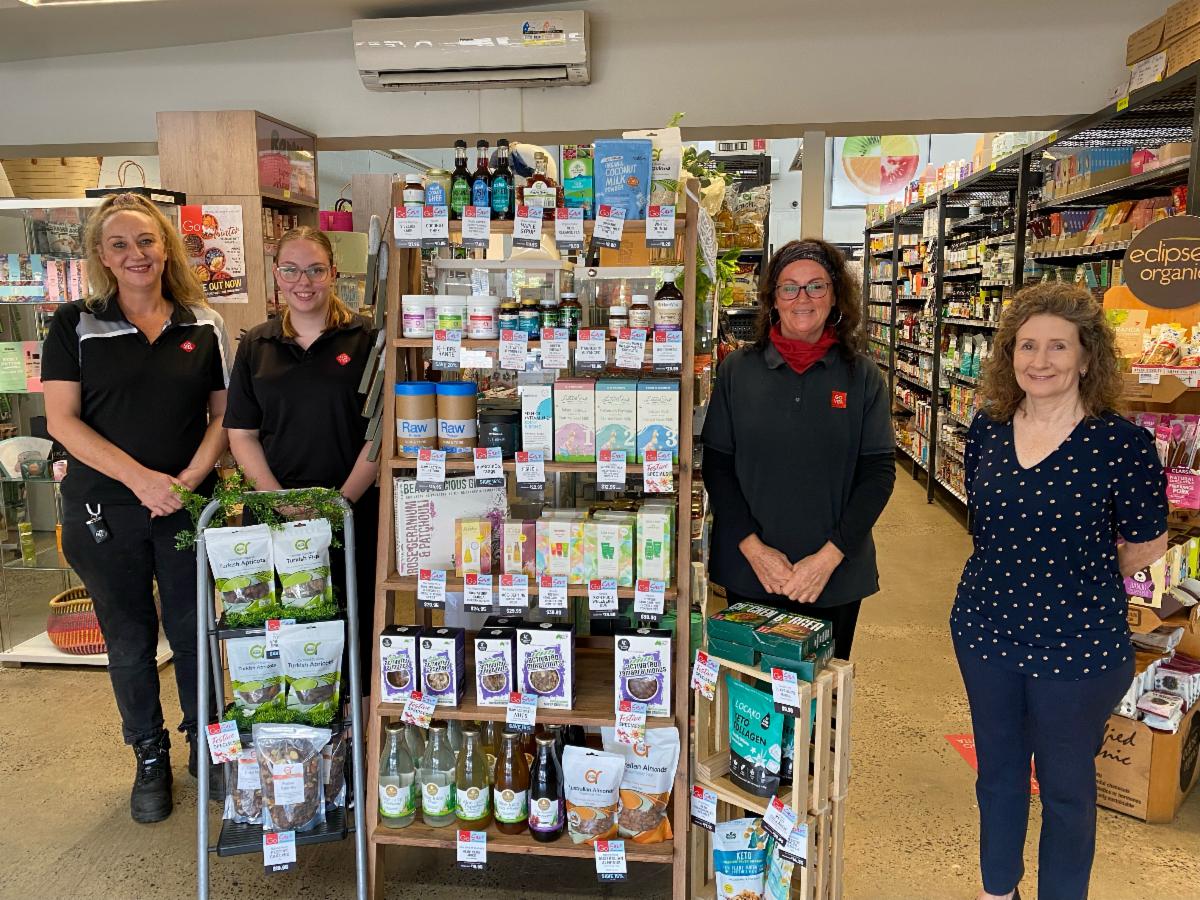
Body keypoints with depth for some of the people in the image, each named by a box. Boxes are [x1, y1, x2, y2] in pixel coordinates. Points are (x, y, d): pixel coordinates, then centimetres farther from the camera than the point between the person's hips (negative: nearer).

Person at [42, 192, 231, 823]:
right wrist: (140, 478, -17)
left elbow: (223, 414, 4)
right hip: (104, 510, 0)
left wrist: (190, 477, -12)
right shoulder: (75, 325, -1)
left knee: (194, 630, 9)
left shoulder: (203, 326, 3)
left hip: (189, 507, 1)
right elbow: (62, 420, -7)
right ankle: (150, 759, 31)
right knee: (129, 640, 12)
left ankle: (204, 744, 31)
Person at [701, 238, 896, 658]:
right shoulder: (737, 370, -1)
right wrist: (753, 547, -12)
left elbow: (878, 471, -4)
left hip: (836, 577, 0)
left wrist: (829, 556, -14)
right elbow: (716, 465, -2)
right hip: (748, 572, 0)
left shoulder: (863, 376, -1)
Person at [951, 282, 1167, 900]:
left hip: (1078, 645, -4)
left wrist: (1077, 578, 3)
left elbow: (1145, 546, -5)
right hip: (986, 629, 5)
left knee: (1066, 788, 16)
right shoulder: (987, 429, -4)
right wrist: (1019, 572, 9)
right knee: (997, 770, 22)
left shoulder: (1121, 444, -18)